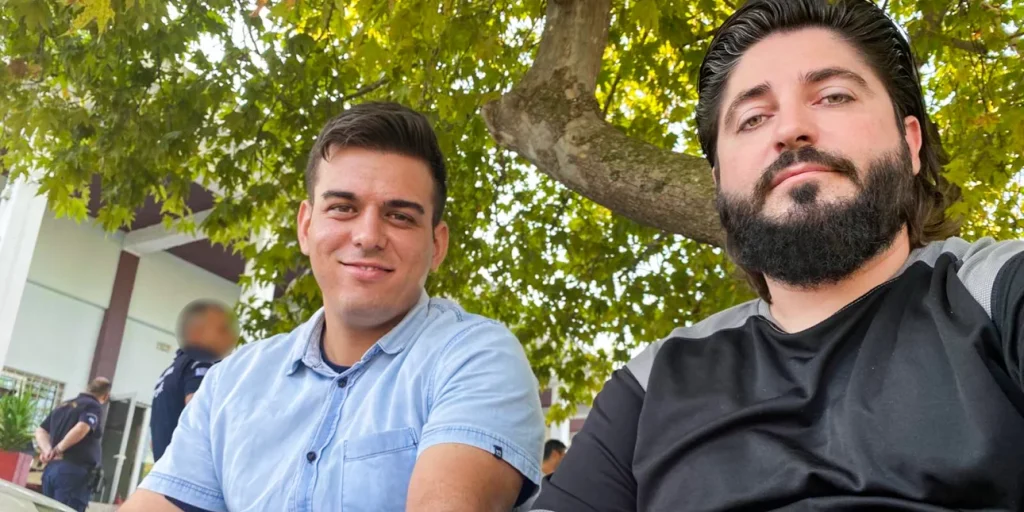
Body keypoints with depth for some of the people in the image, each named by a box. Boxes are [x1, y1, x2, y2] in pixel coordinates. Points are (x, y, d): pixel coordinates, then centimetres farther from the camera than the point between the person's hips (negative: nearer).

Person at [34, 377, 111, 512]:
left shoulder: (63, 406, 21)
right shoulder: (94, 407, -5)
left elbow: (41, 431, 18)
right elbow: (81, 429, -22)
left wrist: (48, 450, 2)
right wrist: (58, 449, -10)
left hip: (51, 468, 8)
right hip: (73, 471, -8)